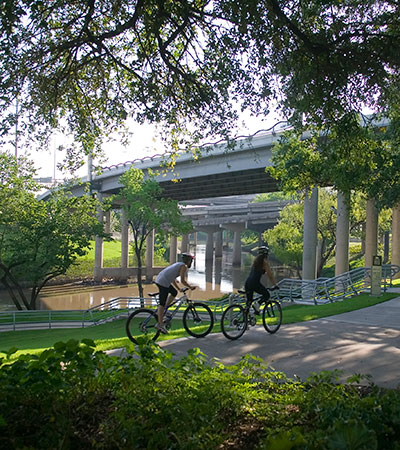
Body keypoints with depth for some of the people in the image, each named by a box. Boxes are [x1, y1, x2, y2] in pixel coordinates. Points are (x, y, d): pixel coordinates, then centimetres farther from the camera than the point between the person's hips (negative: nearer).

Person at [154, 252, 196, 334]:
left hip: (159, 279, 9)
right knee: (162, 303, -5)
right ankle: (160, 324, -1)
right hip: (163, 282, -9)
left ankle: (161, 311, 20)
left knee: (174, 293, 21)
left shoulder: (178, 264, 25)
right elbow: (183, 280, -12)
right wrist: (190, 287, 2)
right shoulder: (184, 266, -2)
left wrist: (179, 289, 30)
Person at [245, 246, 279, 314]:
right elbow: (270, 275, 1)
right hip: (255, 283, -7)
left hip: (247, 283, 7)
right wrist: (275, 285, 10)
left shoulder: (256, 260, 22)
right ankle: (257, 305, -9)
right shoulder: (265, 262, 1)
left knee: (249, 301, 14)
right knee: (267, 295, 13)